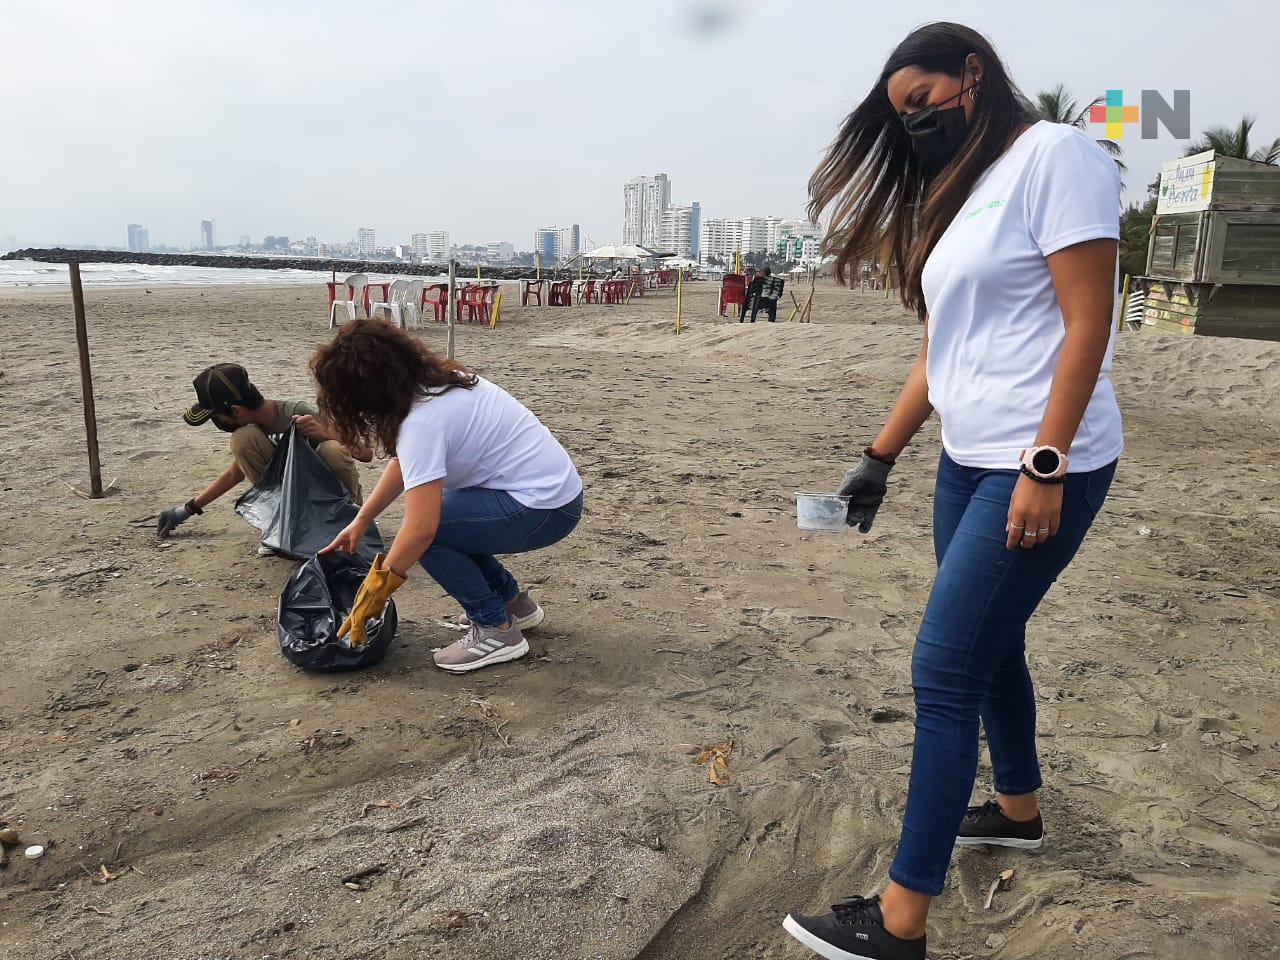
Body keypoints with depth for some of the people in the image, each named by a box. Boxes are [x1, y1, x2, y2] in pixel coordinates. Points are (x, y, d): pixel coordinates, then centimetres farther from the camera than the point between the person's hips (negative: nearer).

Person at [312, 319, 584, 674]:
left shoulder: (422, 420, -22)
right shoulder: (432, 381, 5)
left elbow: (421, 529, -26)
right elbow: (402, 461, 19)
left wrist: (371, 598, -15)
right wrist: (361, 521, 17)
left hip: (543, 509, -10)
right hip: (555, 488, 10)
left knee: (427, 527, -12)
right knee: (438, 516, 15)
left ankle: (496, 630, -2)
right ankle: (512, 602, 24)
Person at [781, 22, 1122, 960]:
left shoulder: (1054, 154, -8)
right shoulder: (956, 194, 17)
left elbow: (1087, 321, -15)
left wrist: (1046, 466, -20)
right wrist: (880, 458, 12)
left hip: (1040, 467, -9)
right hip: (969, 462, 9)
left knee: (945, 671, -8)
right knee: (989, 647, 19)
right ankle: (1018, 809, 43)